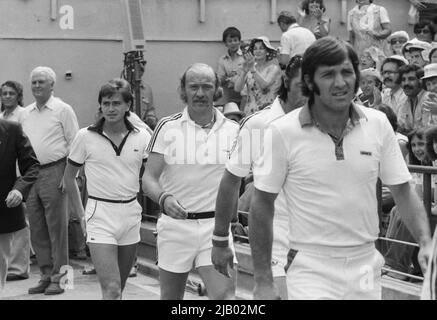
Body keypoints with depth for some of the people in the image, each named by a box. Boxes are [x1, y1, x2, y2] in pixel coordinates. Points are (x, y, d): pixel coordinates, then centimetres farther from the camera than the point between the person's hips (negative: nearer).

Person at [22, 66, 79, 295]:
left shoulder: (63, 110, -2)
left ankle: (59, 277, 3)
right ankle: (46, 274, 17)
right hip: (30, 174, 6)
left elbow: (74, 144, -5)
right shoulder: (26, 113, 15)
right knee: (37, 231, 8)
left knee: (57, 228, -3)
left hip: (54, 172, -6)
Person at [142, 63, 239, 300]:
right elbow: (149, 178, -4)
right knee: (171, 296, 11)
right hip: (175, 225, 0)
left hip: (216, 226, 0)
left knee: (224, 295, -13)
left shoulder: (232, 130, 3)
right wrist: (164, 199, -25)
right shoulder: (167, 127, -1)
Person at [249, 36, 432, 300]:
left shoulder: (378, 124, 1)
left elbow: (403, 192, 7)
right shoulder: (283, 132, -8)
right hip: (311, 269, -3)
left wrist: (426, 242, -9)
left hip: (367, 268, 4)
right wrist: (263, 282, -5)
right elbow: (262, 205, -4)